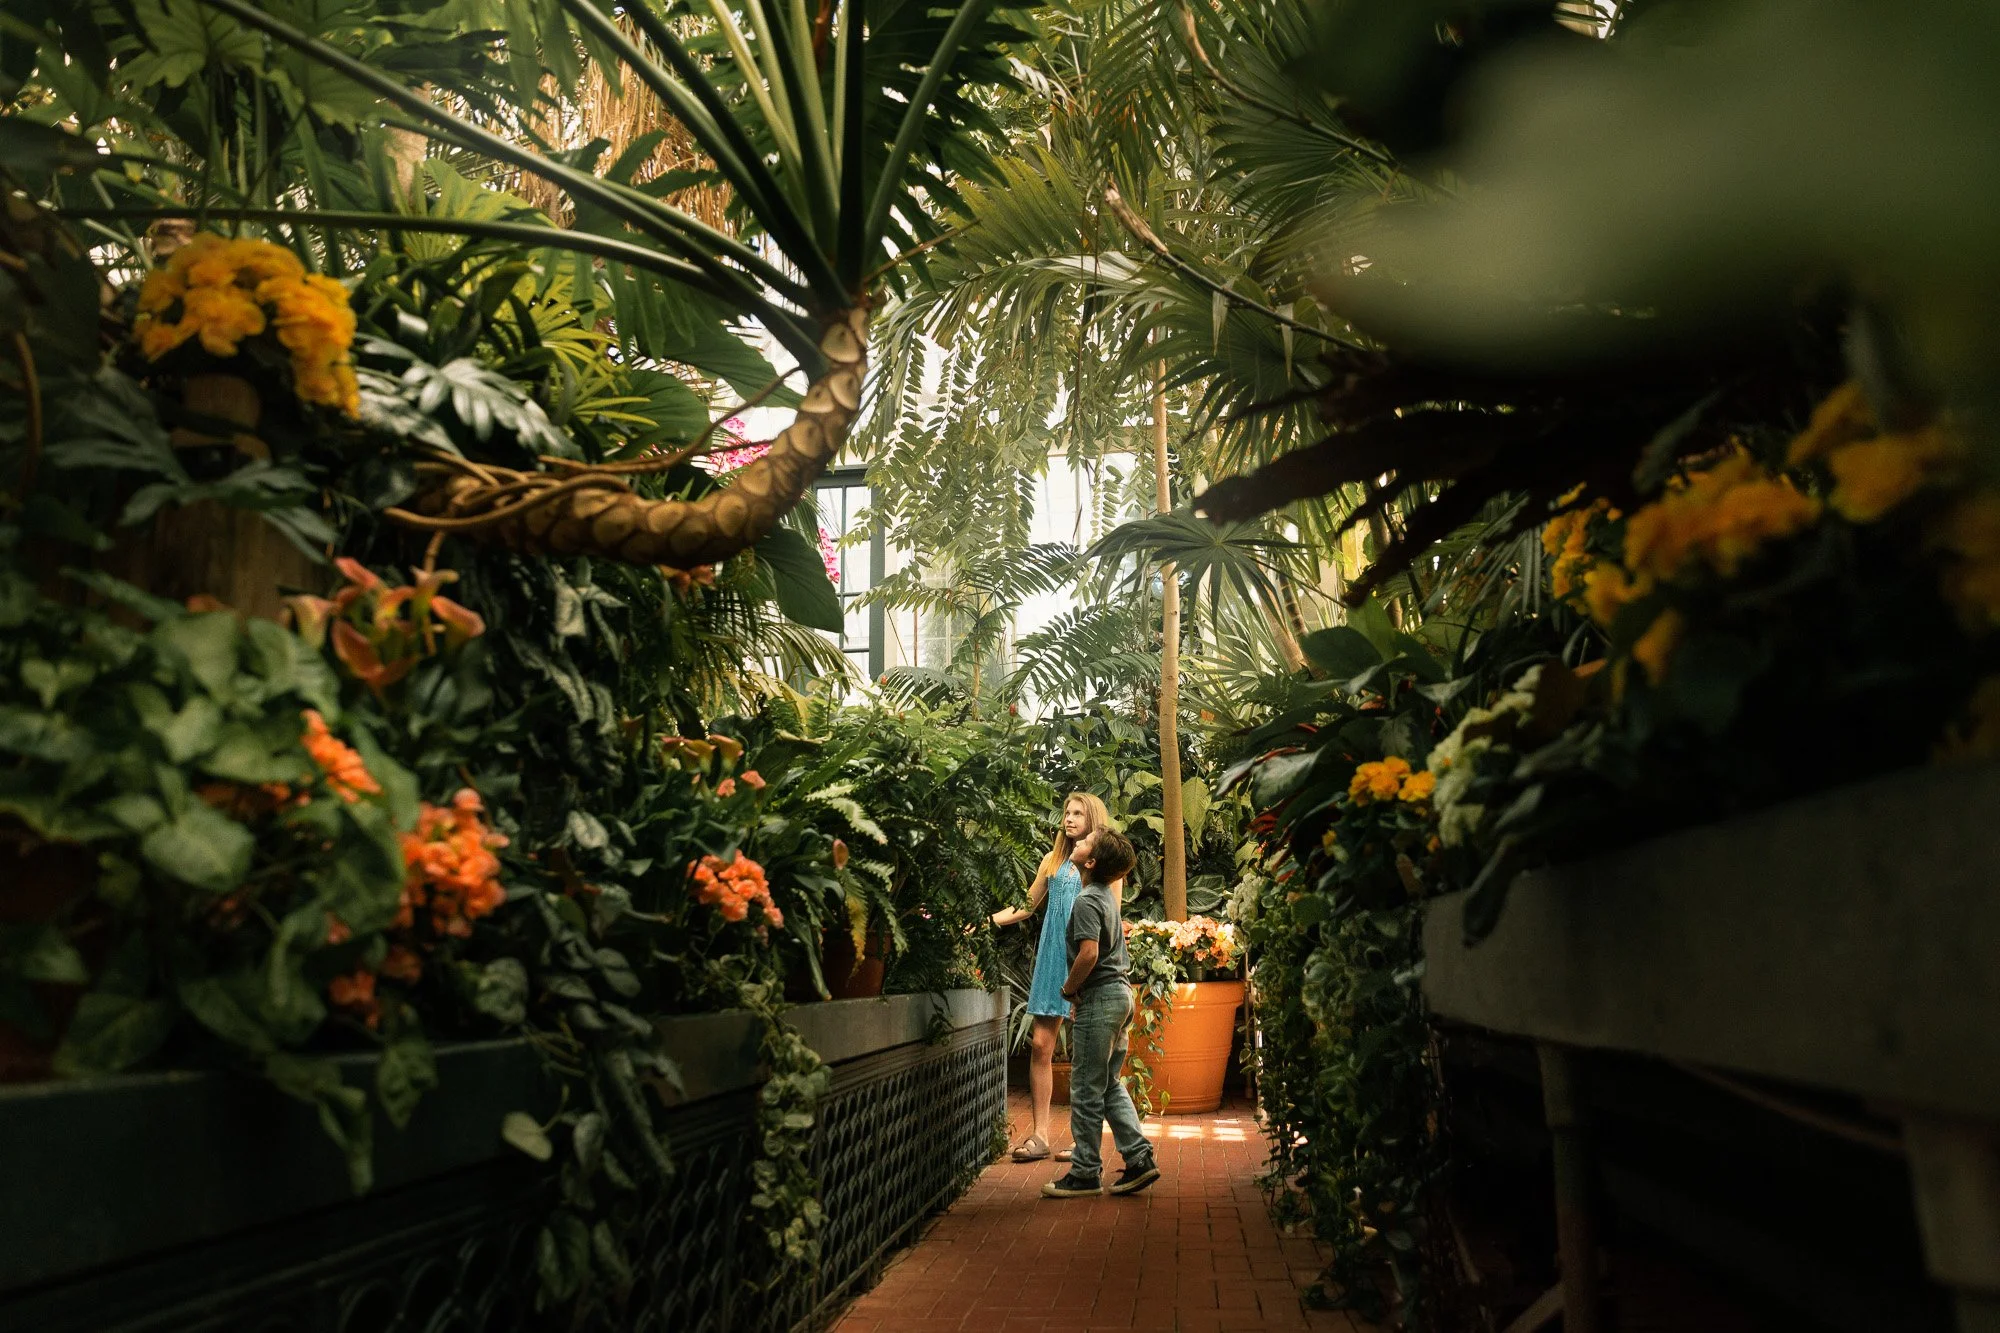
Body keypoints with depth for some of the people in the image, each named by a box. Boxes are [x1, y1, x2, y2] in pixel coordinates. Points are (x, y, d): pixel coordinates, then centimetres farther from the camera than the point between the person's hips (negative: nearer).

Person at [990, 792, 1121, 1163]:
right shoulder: (1053, 861, 15)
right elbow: (1027, 906, 16)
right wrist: (989, 919, 4)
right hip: (1053, 957, 4)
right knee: (1041, 1045, -1)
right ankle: (1038, 1135, 4)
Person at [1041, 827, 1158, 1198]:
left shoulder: (1086, 901, -16)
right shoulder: (1107, 895, 13)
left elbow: (1089, 954, -27)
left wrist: (1068, 987, -11)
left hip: (1098, 997, -9)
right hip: (1121, 992, 9)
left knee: (1087, 1089, -1)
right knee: (1111, 1085, 15)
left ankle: (1084, 1173, 6)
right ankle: (1140, 1159, 11)